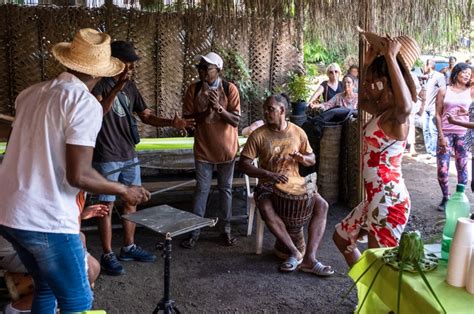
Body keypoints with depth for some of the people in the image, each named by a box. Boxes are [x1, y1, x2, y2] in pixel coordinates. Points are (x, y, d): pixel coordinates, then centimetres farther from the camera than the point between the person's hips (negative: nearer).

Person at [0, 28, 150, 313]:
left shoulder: (31, 93, 11)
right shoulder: (86, 103, -13)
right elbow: (77, 175, -20)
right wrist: (124, 191, -5)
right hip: (45, 219, -8)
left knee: (46, 287, 24)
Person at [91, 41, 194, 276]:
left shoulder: (130, 87, 9)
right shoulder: (101, 84, -13)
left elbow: (146, 116, 9)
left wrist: (170, 122, -7)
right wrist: (117, 87, -41)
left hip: (129, 156, 7)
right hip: (106, 158, -7)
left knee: (131, 201, 13)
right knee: (107, 205, 1)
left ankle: (129, 248, 27)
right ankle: (107, 255, 12)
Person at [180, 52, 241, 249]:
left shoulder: (230, 89, -9)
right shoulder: (193, 89, -5)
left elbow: (236, 121, -13)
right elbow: (187, 118, -5)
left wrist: (219, 107, -27)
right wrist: (205, 112, -21)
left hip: (226, 148, 0)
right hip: (203, 148, 0)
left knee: (225, 189, 11)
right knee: (201, 189, 4)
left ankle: (226, 230, 22)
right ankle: (194, 231, 13)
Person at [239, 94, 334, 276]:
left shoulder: (298, 132, 2)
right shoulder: (258, 135, -6)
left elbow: (312, 159, 12)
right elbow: (243, 164, -10)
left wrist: (302, 158, -14)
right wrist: (269, 174, -24)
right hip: (268, 185, -2)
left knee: (322, 205, -22)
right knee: (266, 210, -35)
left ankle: (309, 258, -25)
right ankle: (295, 253, -23)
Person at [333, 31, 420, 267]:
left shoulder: (395, 117, -20)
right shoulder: (382, 111, 8)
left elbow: (406, 106, -46)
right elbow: (362, 101, 30)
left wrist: (390, 57, -38)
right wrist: (368, 63, 18)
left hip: (390, 201, -10)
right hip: (376, 198, 10)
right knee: (341, 237, 26)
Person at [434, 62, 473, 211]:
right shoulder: (444, 91, 4)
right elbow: (438, 115, 0)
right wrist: (441, 135, -7)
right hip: (445, 133, -1)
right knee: (442, 169, -4)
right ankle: (445, 198, 15)